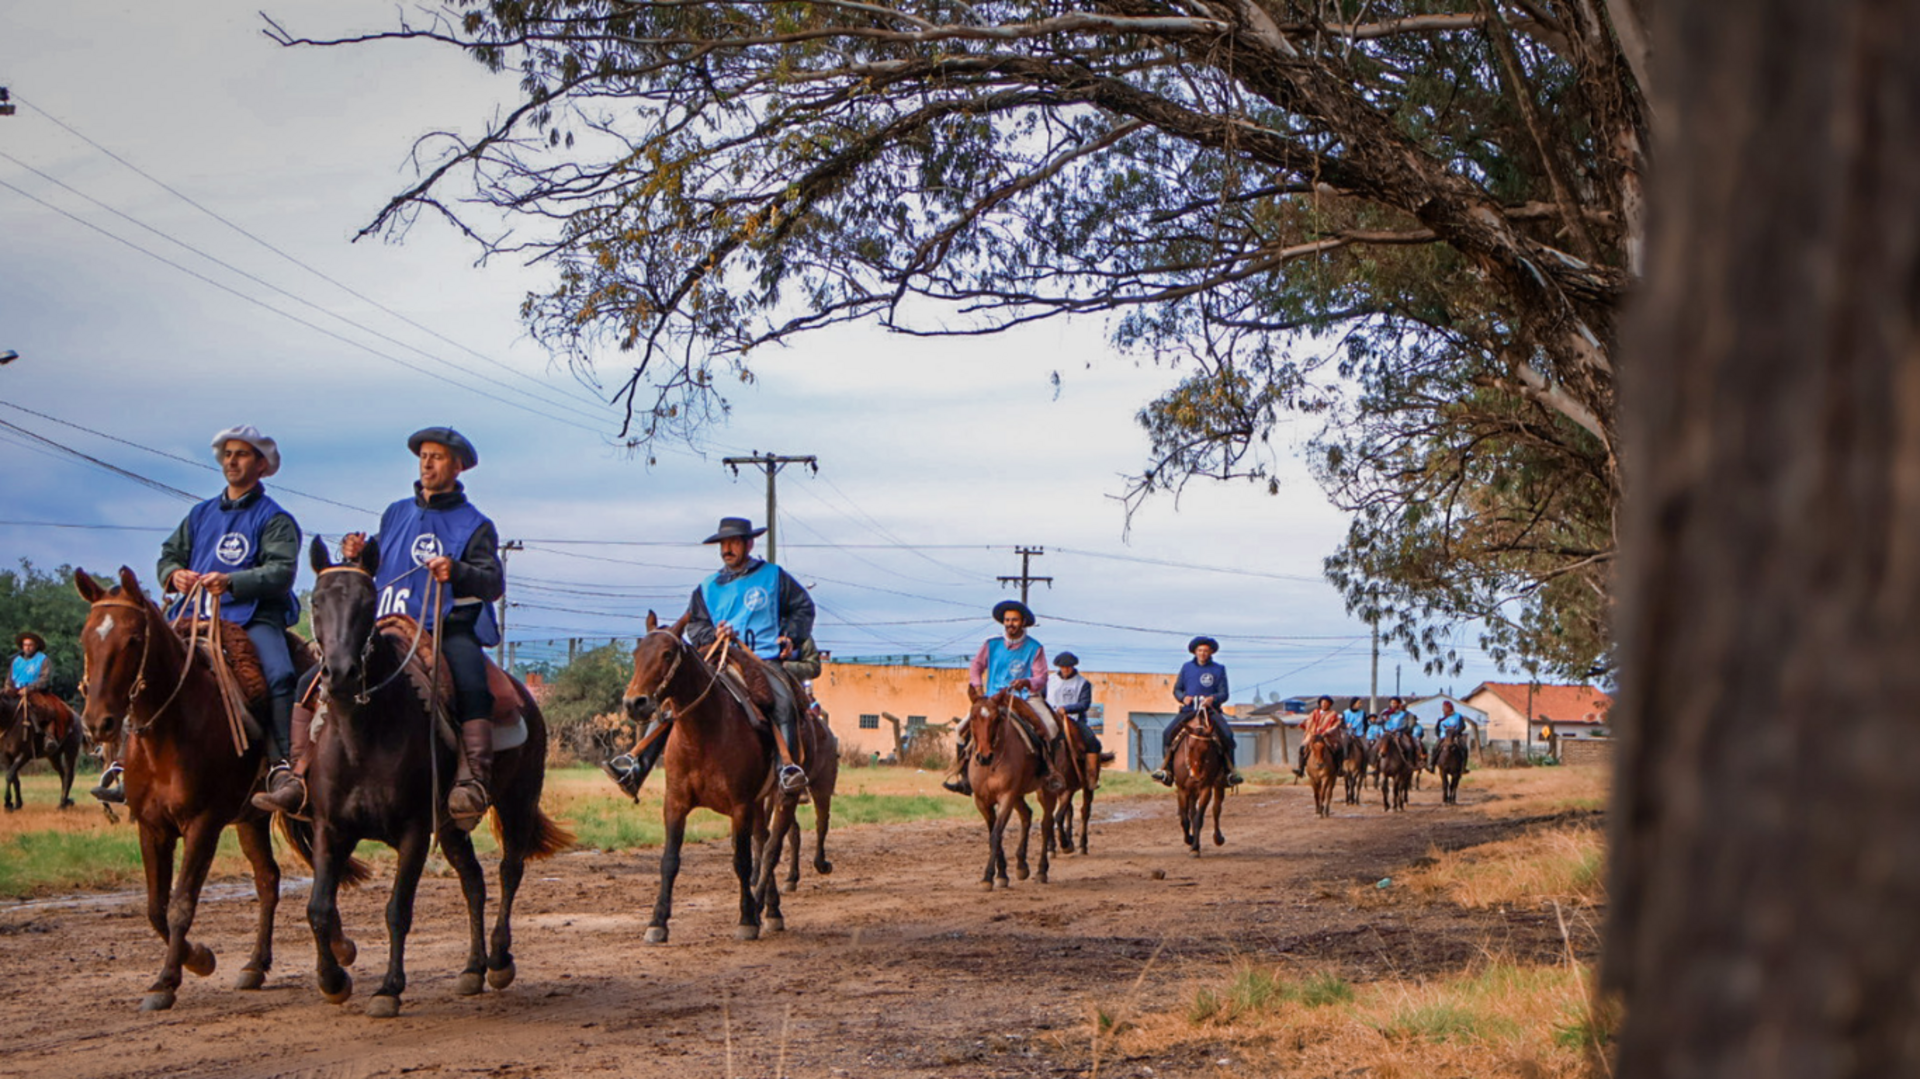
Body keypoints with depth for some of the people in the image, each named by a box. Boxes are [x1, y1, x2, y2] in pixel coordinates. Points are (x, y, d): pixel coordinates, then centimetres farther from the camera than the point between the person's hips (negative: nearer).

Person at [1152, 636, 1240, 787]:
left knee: (1227, 734, -26)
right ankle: (1166, 768, -12)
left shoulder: (1219, 670, 6)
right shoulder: (1187, 667, 11)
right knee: (1167, 733, -19)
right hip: (1188, 710, 2)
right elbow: (1176, 689, 13)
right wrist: (1183, 697, -9)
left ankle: (1231, 770, -16)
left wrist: (1213, 698, -20)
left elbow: (1224, 694, 2)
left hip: (1211, 710, -2)